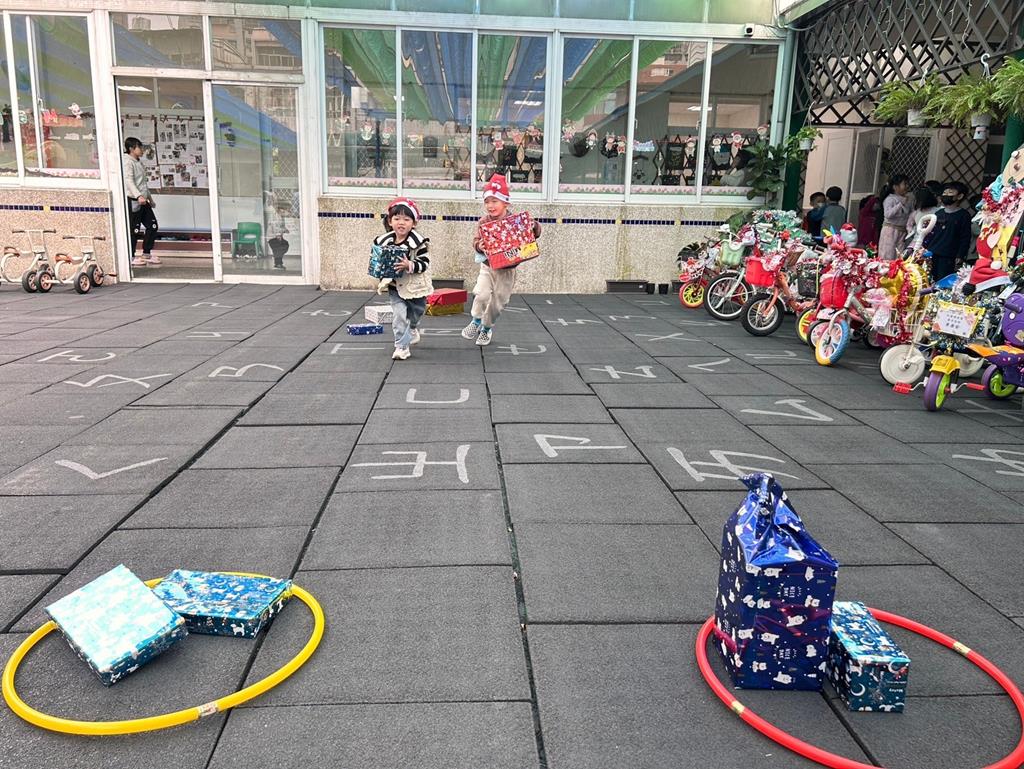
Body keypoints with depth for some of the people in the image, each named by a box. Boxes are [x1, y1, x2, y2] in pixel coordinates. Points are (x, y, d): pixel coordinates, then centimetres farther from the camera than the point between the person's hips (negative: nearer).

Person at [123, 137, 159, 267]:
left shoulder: (138, 163, 19)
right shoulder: (127, 162, -10)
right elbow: (129, 181, -23)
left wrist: (150, 198, 32)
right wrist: (138, 196, -36)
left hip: (143, 201, 9)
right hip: (133, 201, -9)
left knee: (153, 226, 8)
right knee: (134, 230, -4)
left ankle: (146, 254, 17)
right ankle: (131, 257, 6)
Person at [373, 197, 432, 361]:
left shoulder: (419, 242, -16)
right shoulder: (384, 241, -5)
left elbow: (425, 263, -19)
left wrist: (409, 265, -33)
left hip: (415, 285, -1)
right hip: (395, 286, 1)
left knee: (415, 314, 20)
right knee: (399, 315, -10)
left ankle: (412, 330, 52)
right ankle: (401, 347, -2)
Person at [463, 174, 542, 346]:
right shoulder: (483, 222, -3)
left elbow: (535, 232, -5)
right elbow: (476, 240, -3)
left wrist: (534, 226, -28)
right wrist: (479, 246, -26)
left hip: (507, 269, -1)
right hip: (487, 266, 1)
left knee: (498, 302, 8)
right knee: (481, 293, -19)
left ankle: (486, 328, 31)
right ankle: (476, 322, 7)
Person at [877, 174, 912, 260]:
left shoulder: (909, 200, 9)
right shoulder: (890, 199, -7)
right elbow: (888, 214, -22)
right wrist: (901, 204, -18)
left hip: (903, 232, 5)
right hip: (891, 230, -5)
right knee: (888, 256, -3)